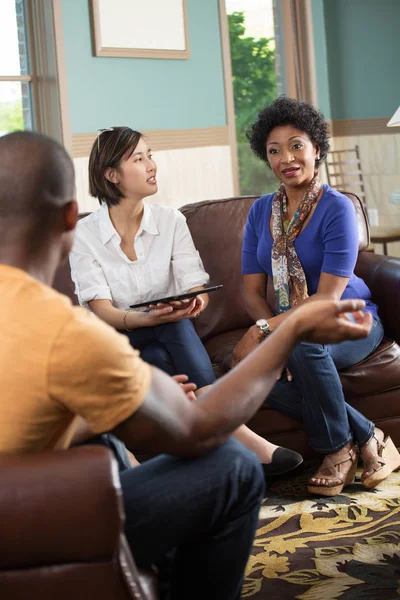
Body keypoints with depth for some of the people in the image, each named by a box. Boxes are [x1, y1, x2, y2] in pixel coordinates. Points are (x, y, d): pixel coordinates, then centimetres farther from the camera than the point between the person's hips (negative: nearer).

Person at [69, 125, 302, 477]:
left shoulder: (171, 221, 0)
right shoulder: (85, 234, -7)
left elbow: (197, 291, -8)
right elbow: (101, 311, -16)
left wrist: (193, 304, -33)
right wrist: (146, 319, -36)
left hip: (172, 337, 2)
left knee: (176, 322, -33)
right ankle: (233, 432, -35)